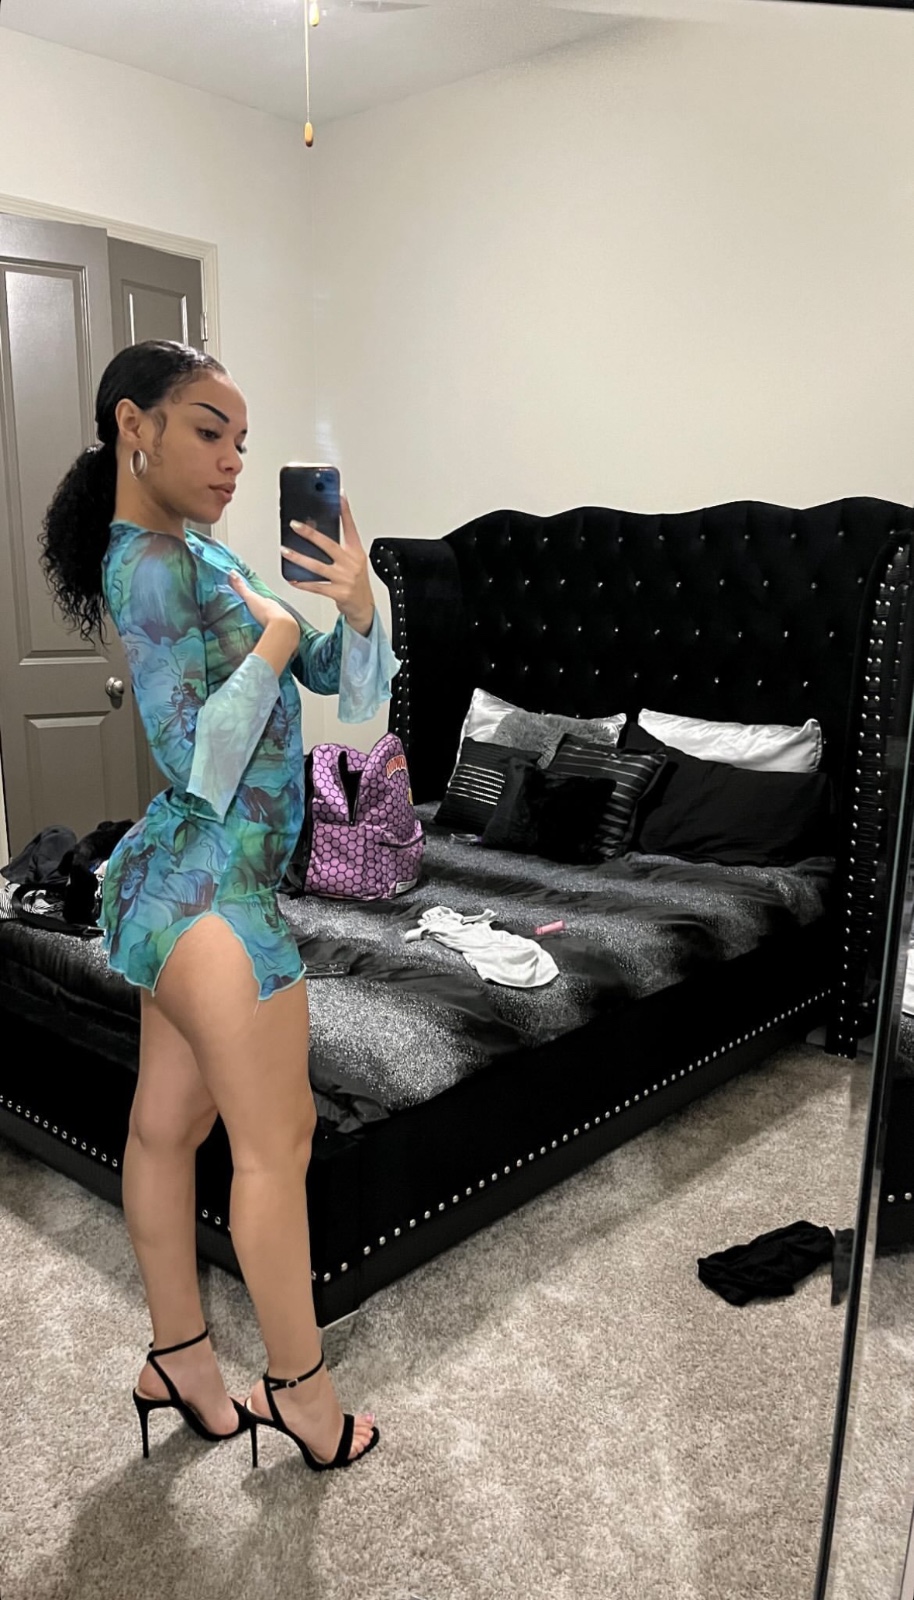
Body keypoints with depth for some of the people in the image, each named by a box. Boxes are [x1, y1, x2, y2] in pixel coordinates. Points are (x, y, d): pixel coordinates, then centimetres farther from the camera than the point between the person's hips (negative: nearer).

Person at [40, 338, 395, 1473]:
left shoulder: (201, 556, 14)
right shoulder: (150, 562, -15)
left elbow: (345, 685, 12)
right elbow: (198, 761, -23)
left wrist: (352, 607, -8)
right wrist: (272, 637, -14)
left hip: (180, 889, 9)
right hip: (209, 893, -9)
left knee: (167, 1124, 17)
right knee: (276, 1142, 3)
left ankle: (179, 1361, 33)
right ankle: (301, 1392, 21)